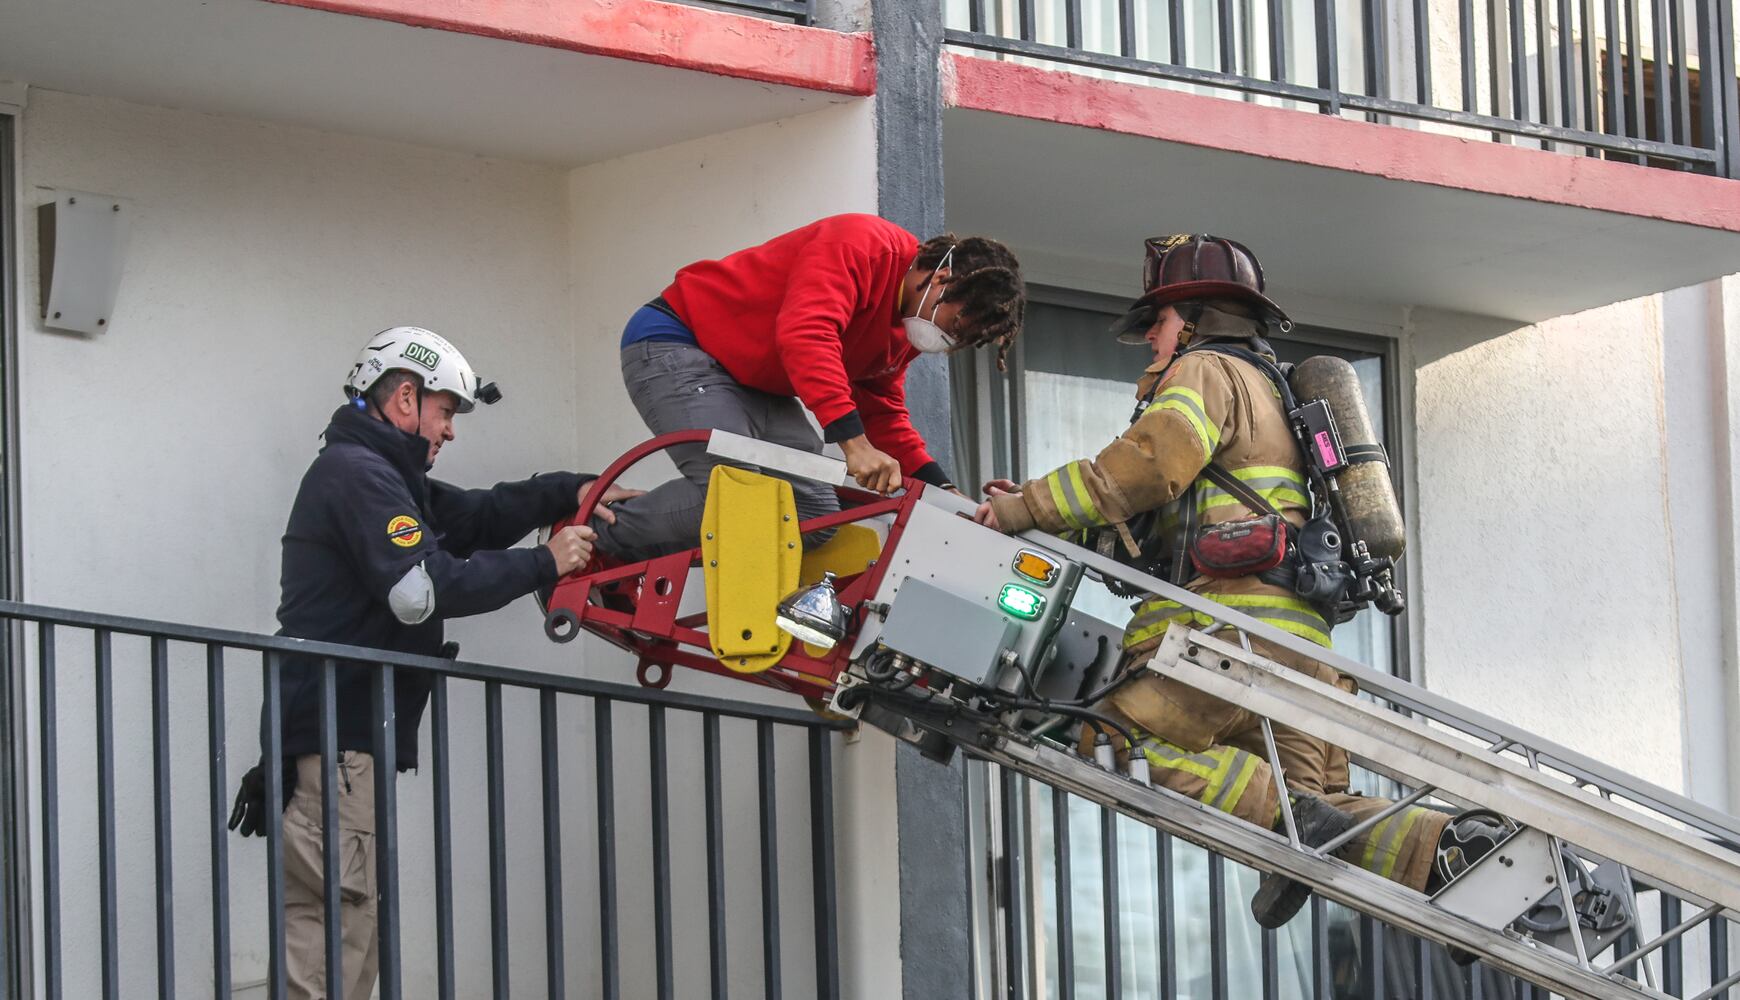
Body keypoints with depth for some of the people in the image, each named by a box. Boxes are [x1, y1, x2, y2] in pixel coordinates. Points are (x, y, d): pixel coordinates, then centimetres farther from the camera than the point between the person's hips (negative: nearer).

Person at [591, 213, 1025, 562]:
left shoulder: (905, 324, 9)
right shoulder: (863, 246, -22)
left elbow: (883, 411, 16)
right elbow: (805, 334, -37)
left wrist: (938, 486, 0)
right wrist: (854, 441, -44)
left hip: (758, 385, 10)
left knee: (814, 511, -6)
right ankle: (597, 544, -11)